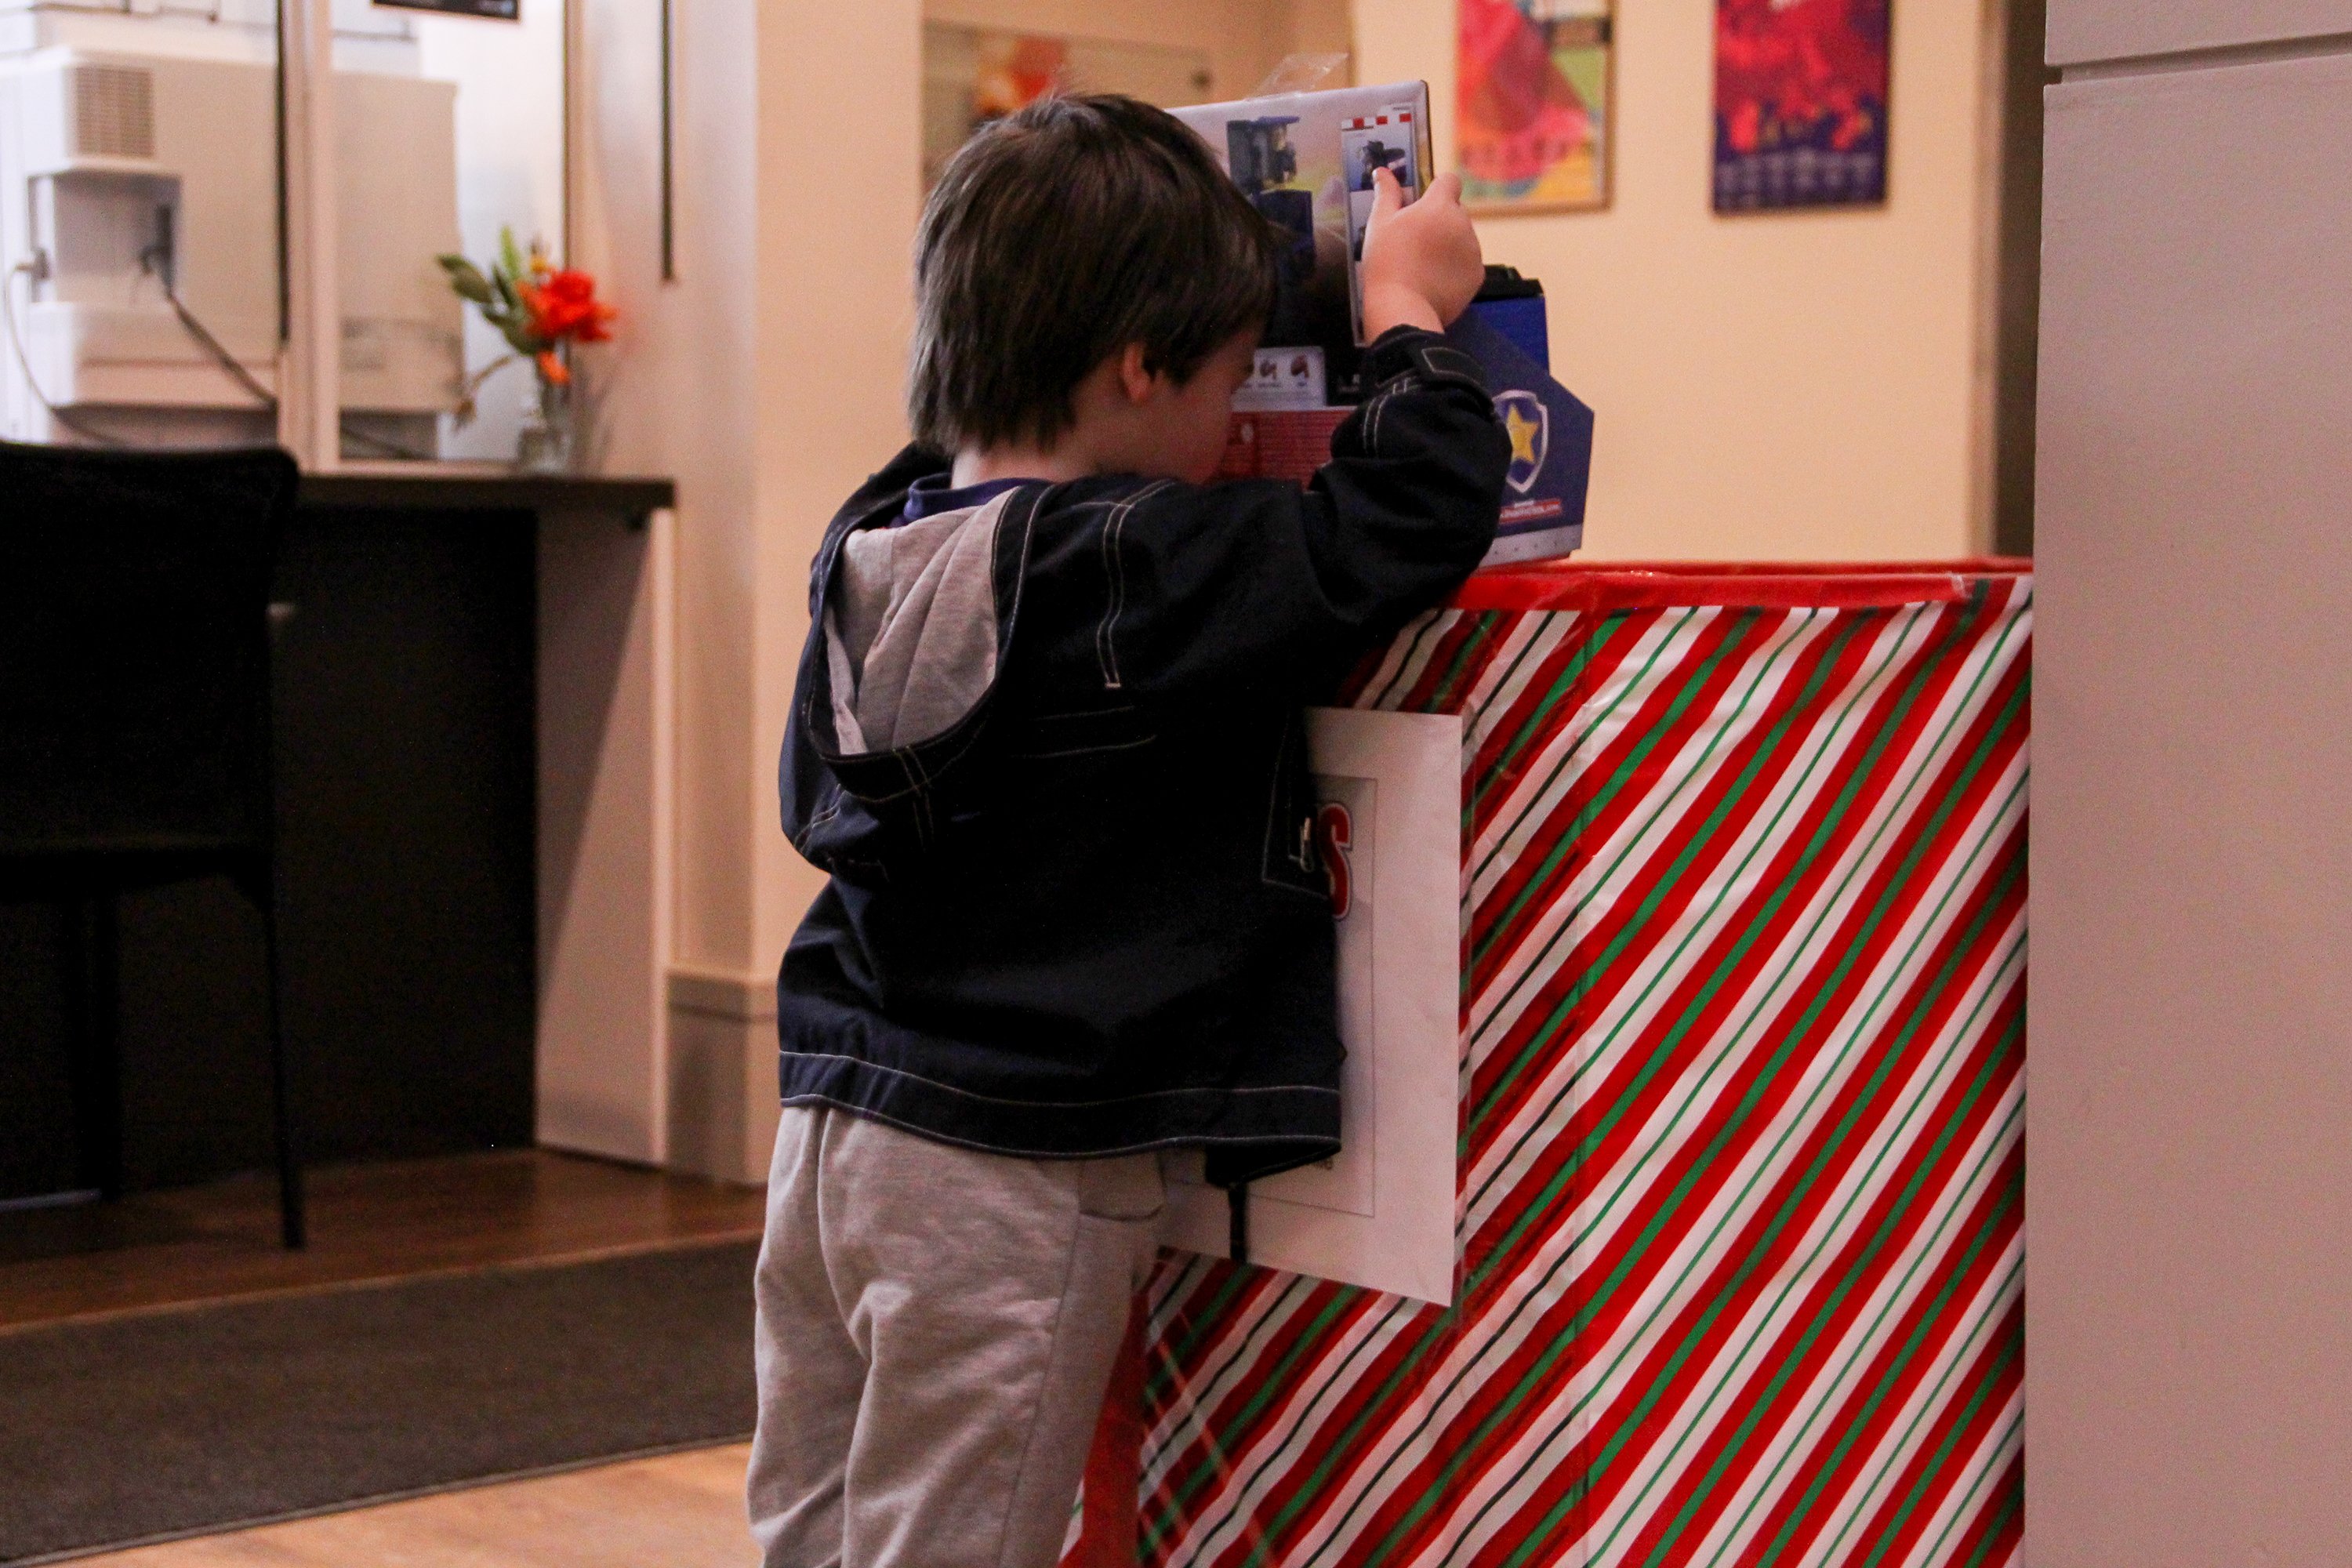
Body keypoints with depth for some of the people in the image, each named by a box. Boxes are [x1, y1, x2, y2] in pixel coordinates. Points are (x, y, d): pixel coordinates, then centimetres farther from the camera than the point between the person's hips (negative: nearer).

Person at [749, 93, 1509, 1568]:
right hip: (1014, 1173, -8)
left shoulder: (871, 548, 4)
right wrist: (1410, 311, -1)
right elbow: (1415, 513, -20)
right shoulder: (1137, 575, -20)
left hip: (831, 1123, 8)